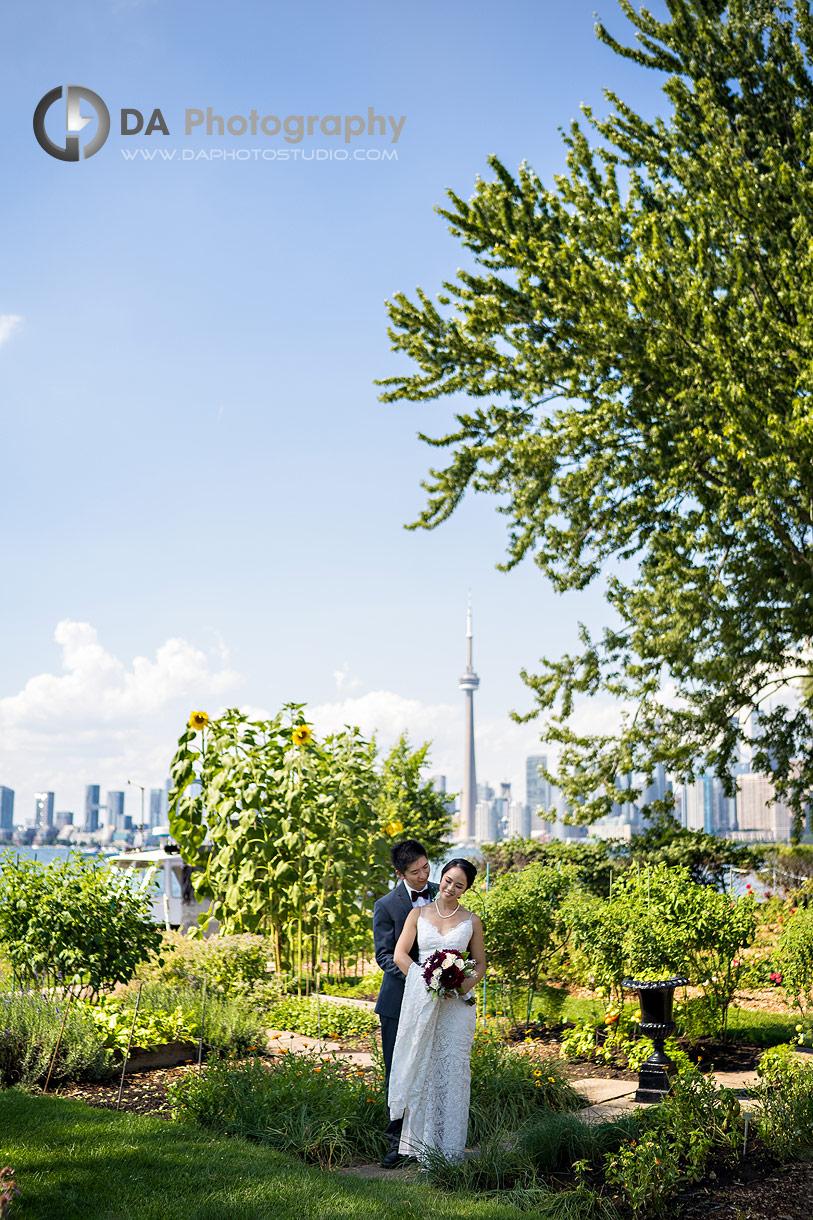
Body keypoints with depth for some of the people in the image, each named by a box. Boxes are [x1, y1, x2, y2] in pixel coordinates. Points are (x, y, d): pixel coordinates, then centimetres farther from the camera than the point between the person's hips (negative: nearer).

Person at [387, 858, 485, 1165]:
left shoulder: (471, 921, 8)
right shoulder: (418, 914, 8)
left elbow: (480, 964, 11)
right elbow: (399, 954, 3)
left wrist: (466, 984, -10)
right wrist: (427, 979, -10)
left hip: (457, 1001, 0)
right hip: (422, 1000, 1)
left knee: (452, 1067, -4)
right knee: (421, 1067, 1)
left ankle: (450, 1146, 3)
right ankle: (421, 1141, 9)